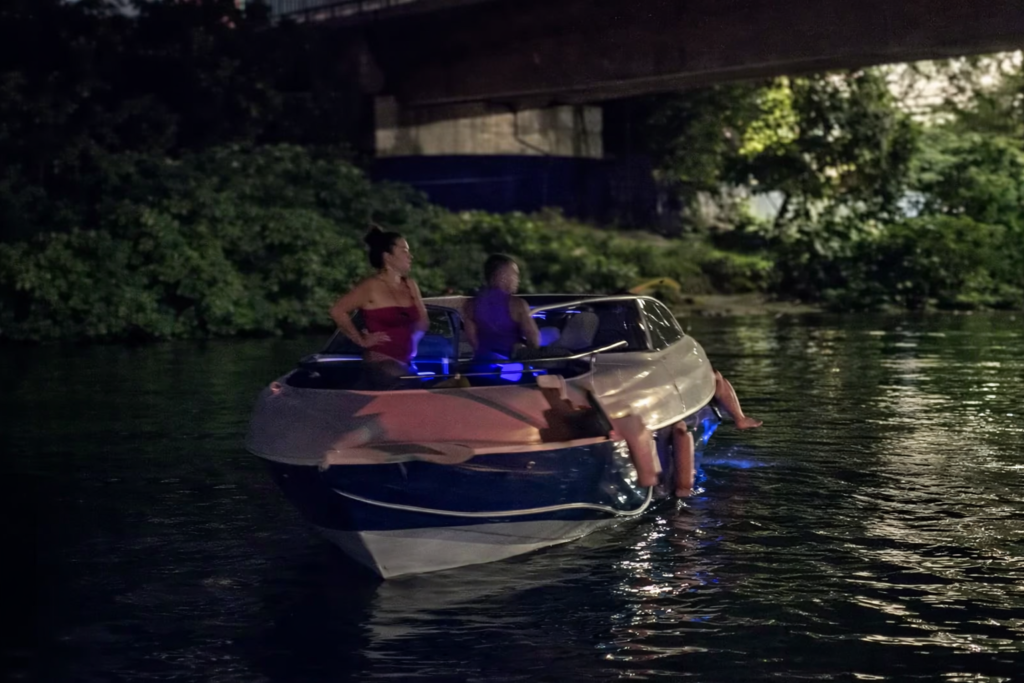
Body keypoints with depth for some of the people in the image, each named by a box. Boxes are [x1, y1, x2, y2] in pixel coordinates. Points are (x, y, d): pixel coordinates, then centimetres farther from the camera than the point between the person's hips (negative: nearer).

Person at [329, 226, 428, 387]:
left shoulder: (410, 285, 12)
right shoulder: (371, 287, -9)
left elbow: (422, 320, 25)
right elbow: (337, 311, -16)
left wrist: (411, 339, 9)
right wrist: (361, 340, -10)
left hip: (406, 366, 7)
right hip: (381, 366, -7)